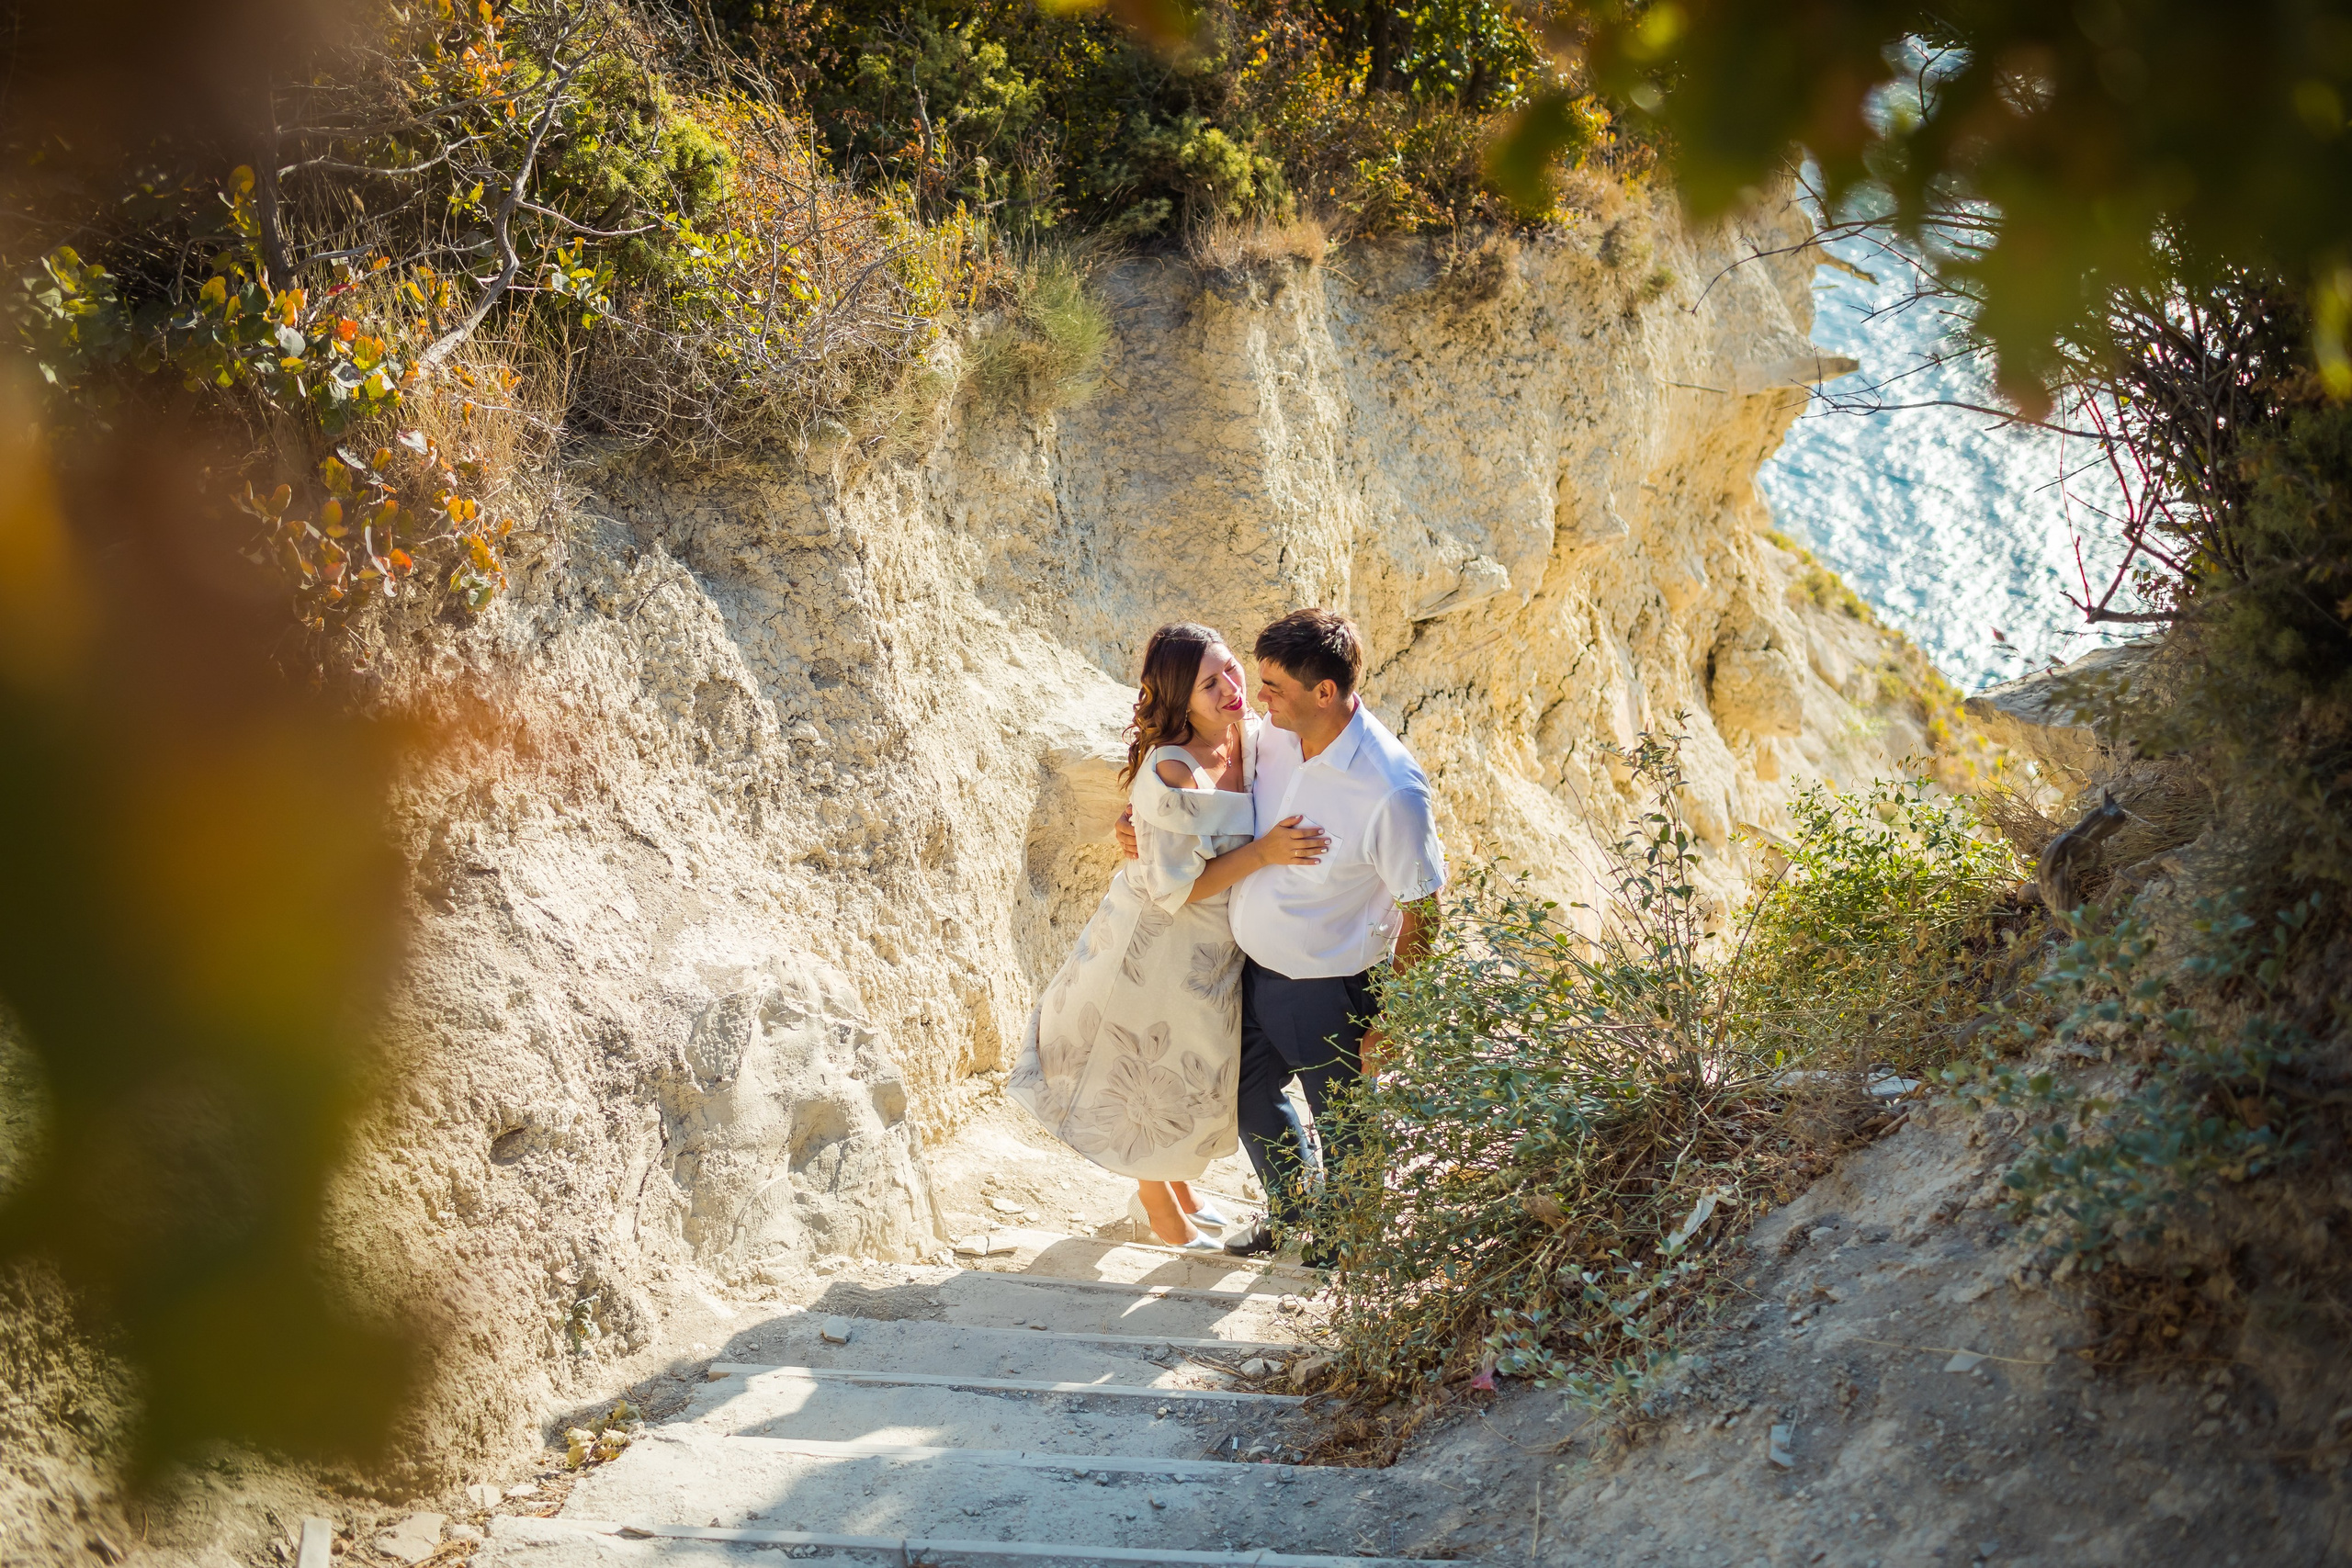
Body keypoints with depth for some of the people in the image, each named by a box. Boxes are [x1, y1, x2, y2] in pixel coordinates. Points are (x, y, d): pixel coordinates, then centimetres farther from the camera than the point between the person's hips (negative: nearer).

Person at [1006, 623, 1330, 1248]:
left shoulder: (1252, 736, -10)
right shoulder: (1171, 772, -32)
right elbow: (1176, 889, -28)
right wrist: (1261, 853, -32)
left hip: (1219, 944, 7)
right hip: (1160, 943, -7)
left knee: (1201, 1072, 25)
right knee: (1157, 1073, 15)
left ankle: (1178, 1182, 50)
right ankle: (1156, 1196, 42)